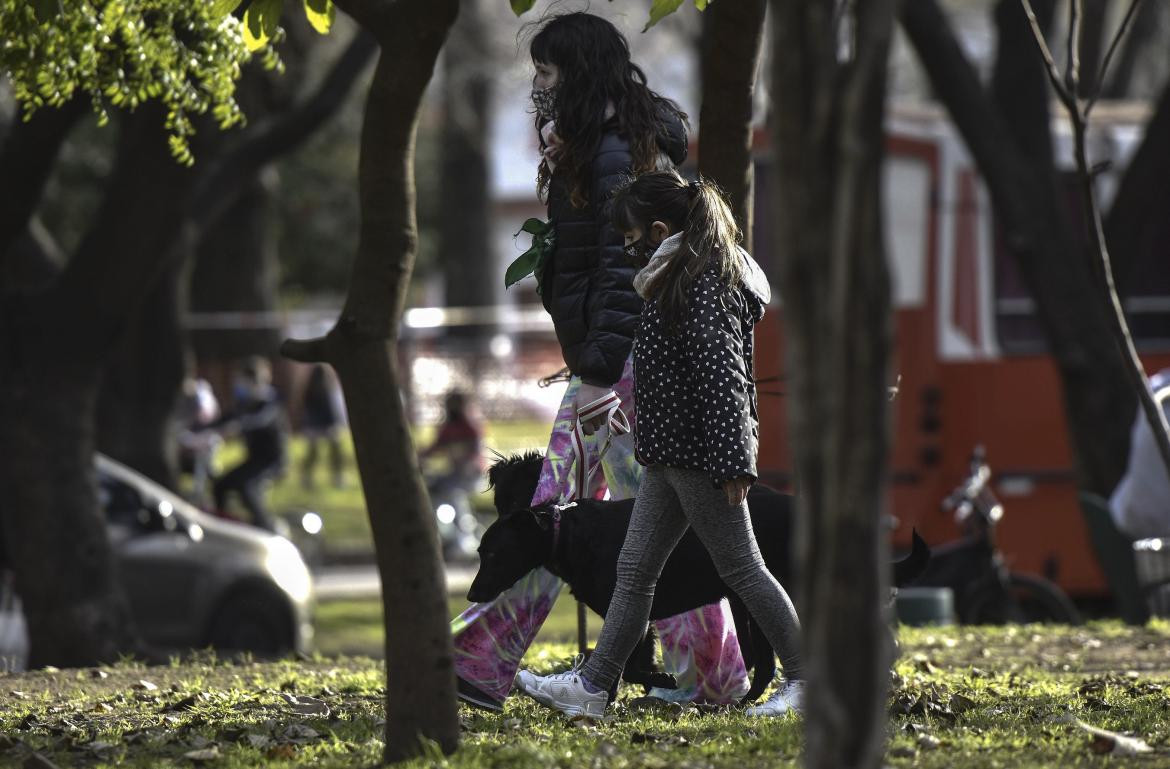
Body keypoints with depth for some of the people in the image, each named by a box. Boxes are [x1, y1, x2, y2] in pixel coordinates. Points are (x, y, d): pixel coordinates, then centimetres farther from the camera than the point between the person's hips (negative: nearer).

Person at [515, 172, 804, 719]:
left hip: (702, 455, -10)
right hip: (669, 455, 10)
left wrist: (734, 463, -26)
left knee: (741, 569, -3)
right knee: (635, 570, 9)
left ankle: (805, 679, 5)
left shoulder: (706, 286, -17)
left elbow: (722, 377, -23)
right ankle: (594, 685, 11)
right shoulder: (680, 278, 15)